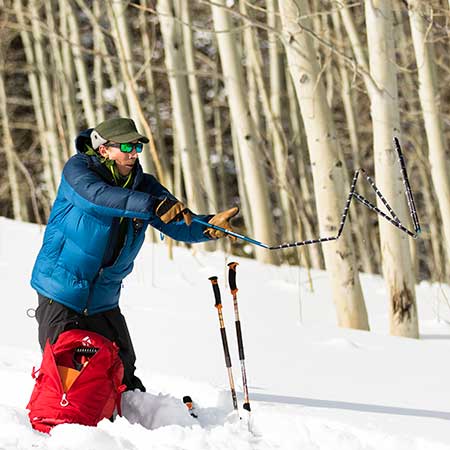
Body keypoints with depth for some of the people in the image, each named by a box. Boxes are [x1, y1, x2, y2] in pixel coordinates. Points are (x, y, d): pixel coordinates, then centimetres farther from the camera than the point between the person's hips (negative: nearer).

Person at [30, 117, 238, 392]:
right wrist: (153, 206, -44)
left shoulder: (144, 185, 2)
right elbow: (95, 196, -34)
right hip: (60, 296, -5)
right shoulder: (78, 168, -11)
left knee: (123, 377, 8)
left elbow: (181, 226, -4)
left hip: (103, 301, 5)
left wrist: (209, 226, -28)